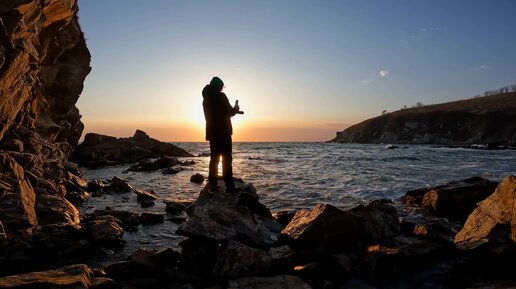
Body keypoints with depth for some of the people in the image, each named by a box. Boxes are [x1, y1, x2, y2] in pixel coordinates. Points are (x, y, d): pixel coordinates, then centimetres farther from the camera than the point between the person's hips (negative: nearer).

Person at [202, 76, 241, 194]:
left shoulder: (206, 99, 13)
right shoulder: (221, 96, -8)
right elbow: (229, 112, -11)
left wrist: (233, 110, 26)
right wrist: (236, 109, 11)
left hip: (212, 133, 7)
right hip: (223, 132, -6)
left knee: (214, 159, 11)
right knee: (226, 159, -6)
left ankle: (212, 186, 11)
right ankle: (229, 187, -10)